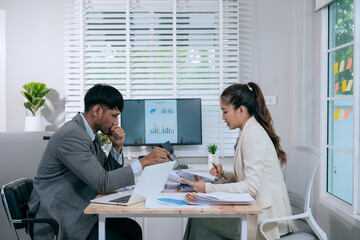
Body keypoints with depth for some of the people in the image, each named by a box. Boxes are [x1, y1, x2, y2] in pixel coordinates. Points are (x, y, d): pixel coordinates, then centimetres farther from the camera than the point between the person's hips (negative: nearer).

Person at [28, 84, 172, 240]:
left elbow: (107, 173, 15)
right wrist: (145, 161, -24)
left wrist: (117, 147, -2)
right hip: (56, 223, -9)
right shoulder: (71, 135, -23)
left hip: (77, 213, 9)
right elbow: (102, 184, -27)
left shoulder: (90, 133, 8)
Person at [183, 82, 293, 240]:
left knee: (199, 221, -14)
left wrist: (208, 188, -22)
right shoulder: (250, 131, 14)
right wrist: (224, 176, 3)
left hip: (266, 217, -9)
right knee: (198, 215, -1)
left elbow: (252, 187, -24)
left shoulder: (253, 135, -17)